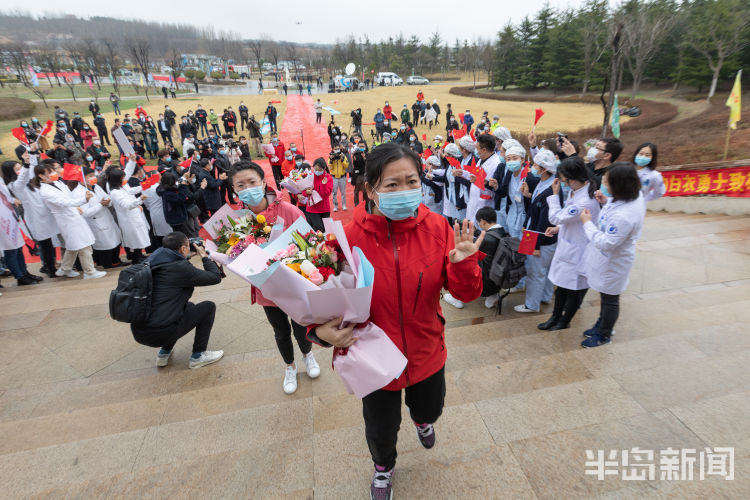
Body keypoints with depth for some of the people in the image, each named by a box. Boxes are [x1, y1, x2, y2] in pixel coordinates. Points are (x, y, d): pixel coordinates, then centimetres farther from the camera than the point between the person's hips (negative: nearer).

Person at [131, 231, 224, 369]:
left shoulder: (152, 263, 8)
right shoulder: (180, 268, -15)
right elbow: (216, 277, -7)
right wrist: (204, 256, 5)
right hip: (160, 334, -8)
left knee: (187, 306, 30)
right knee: (208, 307, 5)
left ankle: (164, 353, 27)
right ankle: (197, 356, 10)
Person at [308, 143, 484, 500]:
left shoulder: (437, 228, -17)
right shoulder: (349, 237, -24)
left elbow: (465, 294, -13)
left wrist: (463, 263, -33)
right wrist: (321, 329, -31)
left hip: (426, 352, 2)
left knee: (430, 410, 32)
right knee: (381, 431, 25)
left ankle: (421, 419, 74)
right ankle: (383, 467, 65)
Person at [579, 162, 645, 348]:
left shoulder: (623, 217, -39)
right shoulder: (634, 194, -11)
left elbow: (605, 243, -30)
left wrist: (587, 223, -22)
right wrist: (607, 201, -7)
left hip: (612, 262, -9)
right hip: (609, 258, 9)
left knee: (609, 299, 15)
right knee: (605, 294, 28)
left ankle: (604, 334, 38)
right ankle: (603, 323, 51)